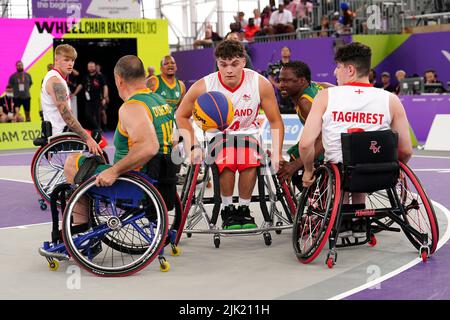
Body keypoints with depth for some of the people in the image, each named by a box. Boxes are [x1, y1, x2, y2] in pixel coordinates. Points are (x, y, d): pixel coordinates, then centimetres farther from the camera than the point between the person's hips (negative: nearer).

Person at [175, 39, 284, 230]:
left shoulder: (260, 84, -16)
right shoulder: (203, 87, -18)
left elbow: (275, 121, -6)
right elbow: (181, 116, -2)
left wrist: (277, 154, -16)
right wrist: (193, 147, -13)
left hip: (247, 134, 1)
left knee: (250, 163, -32)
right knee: (226, 163, -33)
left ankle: (243, 209, -7)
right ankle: (227, 210, -8)